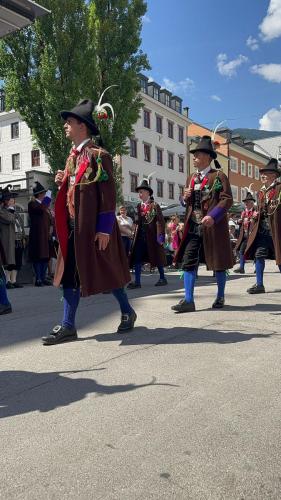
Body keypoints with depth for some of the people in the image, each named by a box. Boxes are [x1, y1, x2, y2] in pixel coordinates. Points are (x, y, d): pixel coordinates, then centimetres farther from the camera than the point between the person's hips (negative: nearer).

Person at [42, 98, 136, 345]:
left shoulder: (98, 155, -8)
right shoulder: (73, 157, 17)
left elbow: (108, 194, -13)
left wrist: (105, 228, -17)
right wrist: (63, 182, 3)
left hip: (95, 226, -8)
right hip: (74, 226, 8)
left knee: (108, 271, 4)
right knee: (70, 273, 5)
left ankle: (127, 312, 25)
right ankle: (68, 326, 11)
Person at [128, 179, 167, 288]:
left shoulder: (155, 205, -6)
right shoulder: (139, 206, 9)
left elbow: (160, 221, -9)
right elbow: (139, 221, 12)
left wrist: (161, 235, -14)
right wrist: (136, 233, 6)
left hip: (152, 235, -5)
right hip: (141, 235, 5)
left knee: (156, 256, 7)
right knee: (137, 257, -2)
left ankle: (162, 278, 22)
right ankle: (137, 281, 2)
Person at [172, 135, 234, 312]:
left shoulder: (219, 176, -3)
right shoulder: (191, 179, 17)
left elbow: (227, 200, -12)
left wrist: (213, 216, -26)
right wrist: (186, 197, 2)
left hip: (214, 226, -5)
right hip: (193, 227, 6)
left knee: (218, 263, 6)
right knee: (188, 262, -4)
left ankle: (220, 297, 23)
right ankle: (188, 300, -1)